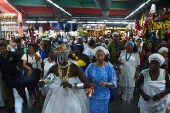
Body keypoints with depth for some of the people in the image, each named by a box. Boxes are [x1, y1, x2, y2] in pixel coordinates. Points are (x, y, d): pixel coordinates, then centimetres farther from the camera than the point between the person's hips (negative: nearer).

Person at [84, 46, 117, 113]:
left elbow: (113, 83, -8)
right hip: (93, 95, 0)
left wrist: (106, 83, -26)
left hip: (104, 96, 0)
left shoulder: (109, 67, -9)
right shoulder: (90, 66, -6)